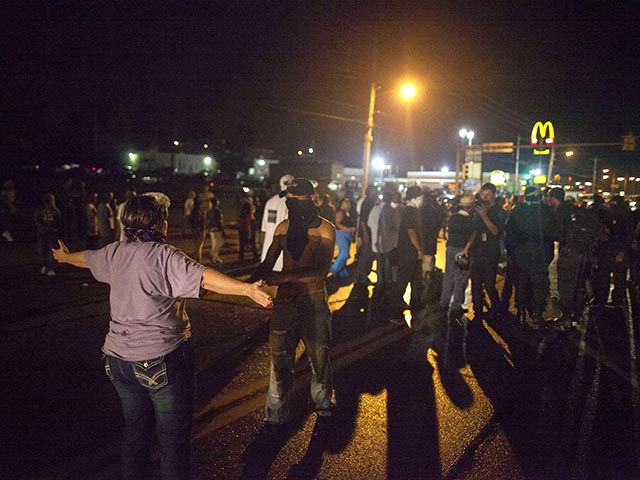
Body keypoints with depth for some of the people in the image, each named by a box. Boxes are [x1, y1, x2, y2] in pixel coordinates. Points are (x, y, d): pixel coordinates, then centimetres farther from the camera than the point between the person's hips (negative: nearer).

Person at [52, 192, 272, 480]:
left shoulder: (115, 253, 4)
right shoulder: (164, 256, -18)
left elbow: (86, 258, 25)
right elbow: (203, 277, -34)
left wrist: (65, 256, 48)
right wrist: (247, 289, -44)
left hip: (119, 357, 7)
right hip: (162, 359, -7)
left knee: (135, 428, 25)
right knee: (174, 436, 8)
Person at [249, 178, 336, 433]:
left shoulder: (324, 228, -7)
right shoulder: (283, 227, 6)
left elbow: (322, 270, -19)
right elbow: (268, 264, 7)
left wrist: (284, 277, -30)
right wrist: (247, 282, -14)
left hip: (313, 299, -3)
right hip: (285, 298, 3)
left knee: (319, 357, 12)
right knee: (280, 359, 6)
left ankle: (323, 407, 35)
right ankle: (276, 416, 20)